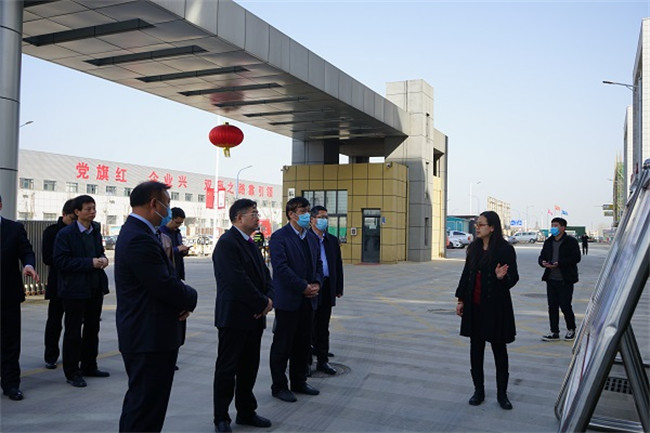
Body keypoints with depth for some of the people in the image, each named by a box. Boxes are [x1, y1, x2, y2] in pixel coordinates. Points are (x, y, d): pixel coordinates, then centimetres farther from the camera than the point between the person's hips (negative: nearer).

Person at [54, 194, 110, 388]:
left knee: (92, 328, 15)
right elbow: (61, 261, -17)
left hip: (95, 287, 7)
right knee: (73, 331, 2)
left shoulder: (96, 231, 9)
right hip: (75, 289, -7)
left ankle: (89, 366, 29)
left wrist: (103, 259, -1)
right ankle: (72, 372, 13)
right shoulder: (65, 234, -11)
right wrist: (90, 262, -21)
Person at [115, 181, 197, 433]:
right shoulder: (141, 238, -21)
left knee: (138, 403, 22)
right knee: (147, 406, -1)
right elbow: (165, 286, -25)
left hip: (140, 334, 11)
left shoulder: (134, 232, 12)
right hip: (151, 337, -11)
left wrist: (182, 299, -4)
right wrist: (190, 298, -5)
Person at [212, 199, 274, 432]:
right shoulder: (227, 243, -15)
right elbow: (237, 281, -23)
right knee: (227, 369, 4)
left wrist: (269, 298, -5)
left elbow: (264, 275, 14)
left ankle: (246, 412, 29)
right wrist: (263, 303, -15)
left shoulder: (251, 244, 15)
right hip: (234, 317, -8)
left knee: (249, 368, 16)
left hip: (254, 317, 9)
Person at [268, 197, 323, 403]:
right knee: (282, 345, 4)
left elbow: (318, 264, 16)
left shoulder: (311, 239, 13)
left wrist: (317, 283, -3)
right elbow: (281, 267, -19)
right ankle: (279, 386, 16)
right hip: (287, 300, -7)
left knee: (303, 344, 15)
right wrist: (304, 287, -18)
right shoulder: (279, 237, -10)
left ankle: (299, 382, 28)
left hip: (308, 300, 7)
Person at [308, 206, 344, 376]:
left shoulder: (333, 240, 13)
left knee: (323, 327, 12)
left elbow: (338, 265, 15)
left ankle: (322, 360, 20)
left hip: (327, 289, 5)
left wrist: (338, 288, 11)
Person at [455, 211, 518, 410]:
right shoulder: (473, 248, 6)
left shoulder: (505, 249, -10)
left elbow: (514, 278, -9)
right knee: (476, 347, 11)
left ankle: (502, 393, 20)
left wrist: (502, 277, -31)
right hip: (474, 305, 5)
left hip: (496, 305, -5)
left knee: (499, 349, 7)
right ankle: (478, 390, 23)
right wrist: (461, 299, 10)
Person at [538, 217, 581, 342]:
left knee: (565, 306, -2)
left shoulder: (571, 241, -4)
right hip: (551, 279, 5)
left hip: (565, 280, -5)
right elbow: (542, 256, 17)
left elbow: (576, 258, -13)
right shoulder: (548, 242, 15)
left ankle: (571, 329, 21)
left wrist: (559, 263, -21)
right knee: (552, 306, 6)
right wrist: (543, 262, -8)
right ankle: (554, 333, 13)